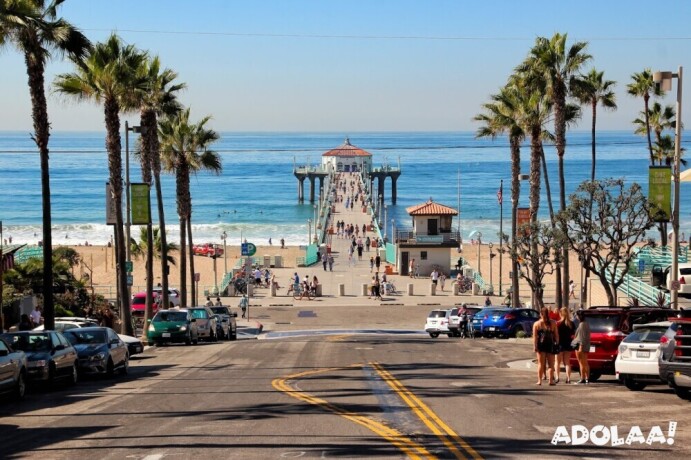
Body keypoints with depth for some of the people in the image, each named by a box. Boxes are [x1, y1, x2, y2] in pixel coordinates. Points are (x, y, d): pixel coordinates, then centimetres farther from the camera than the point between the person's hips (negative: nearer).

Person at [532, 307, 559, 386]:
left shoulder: (536, 324, -1)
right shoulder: (553, 323, 0)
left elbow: (535, 336, -7)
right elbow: (556, 335, 0)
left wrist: (535, 346, -7)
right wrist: (557, 343, 8)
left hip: (541, 344, 0)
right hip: (550, 345, 0)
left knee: (541, 364, 7)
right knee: (551, 364, 9)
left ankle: (540, 380, 3)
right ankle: (551, 380, 5)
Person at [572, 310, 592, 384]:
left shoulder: (582, 324, -16)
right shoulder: (586, 324, 14)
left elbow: (582, 336, -21)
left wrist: (580, 347, -23)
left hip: (580, 345, -10)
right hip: (586, 346, 10)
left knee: (581, 363, -8)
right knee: (585, 363, 12)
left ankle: (582, 379, -9)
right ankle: (587, 379, 14)